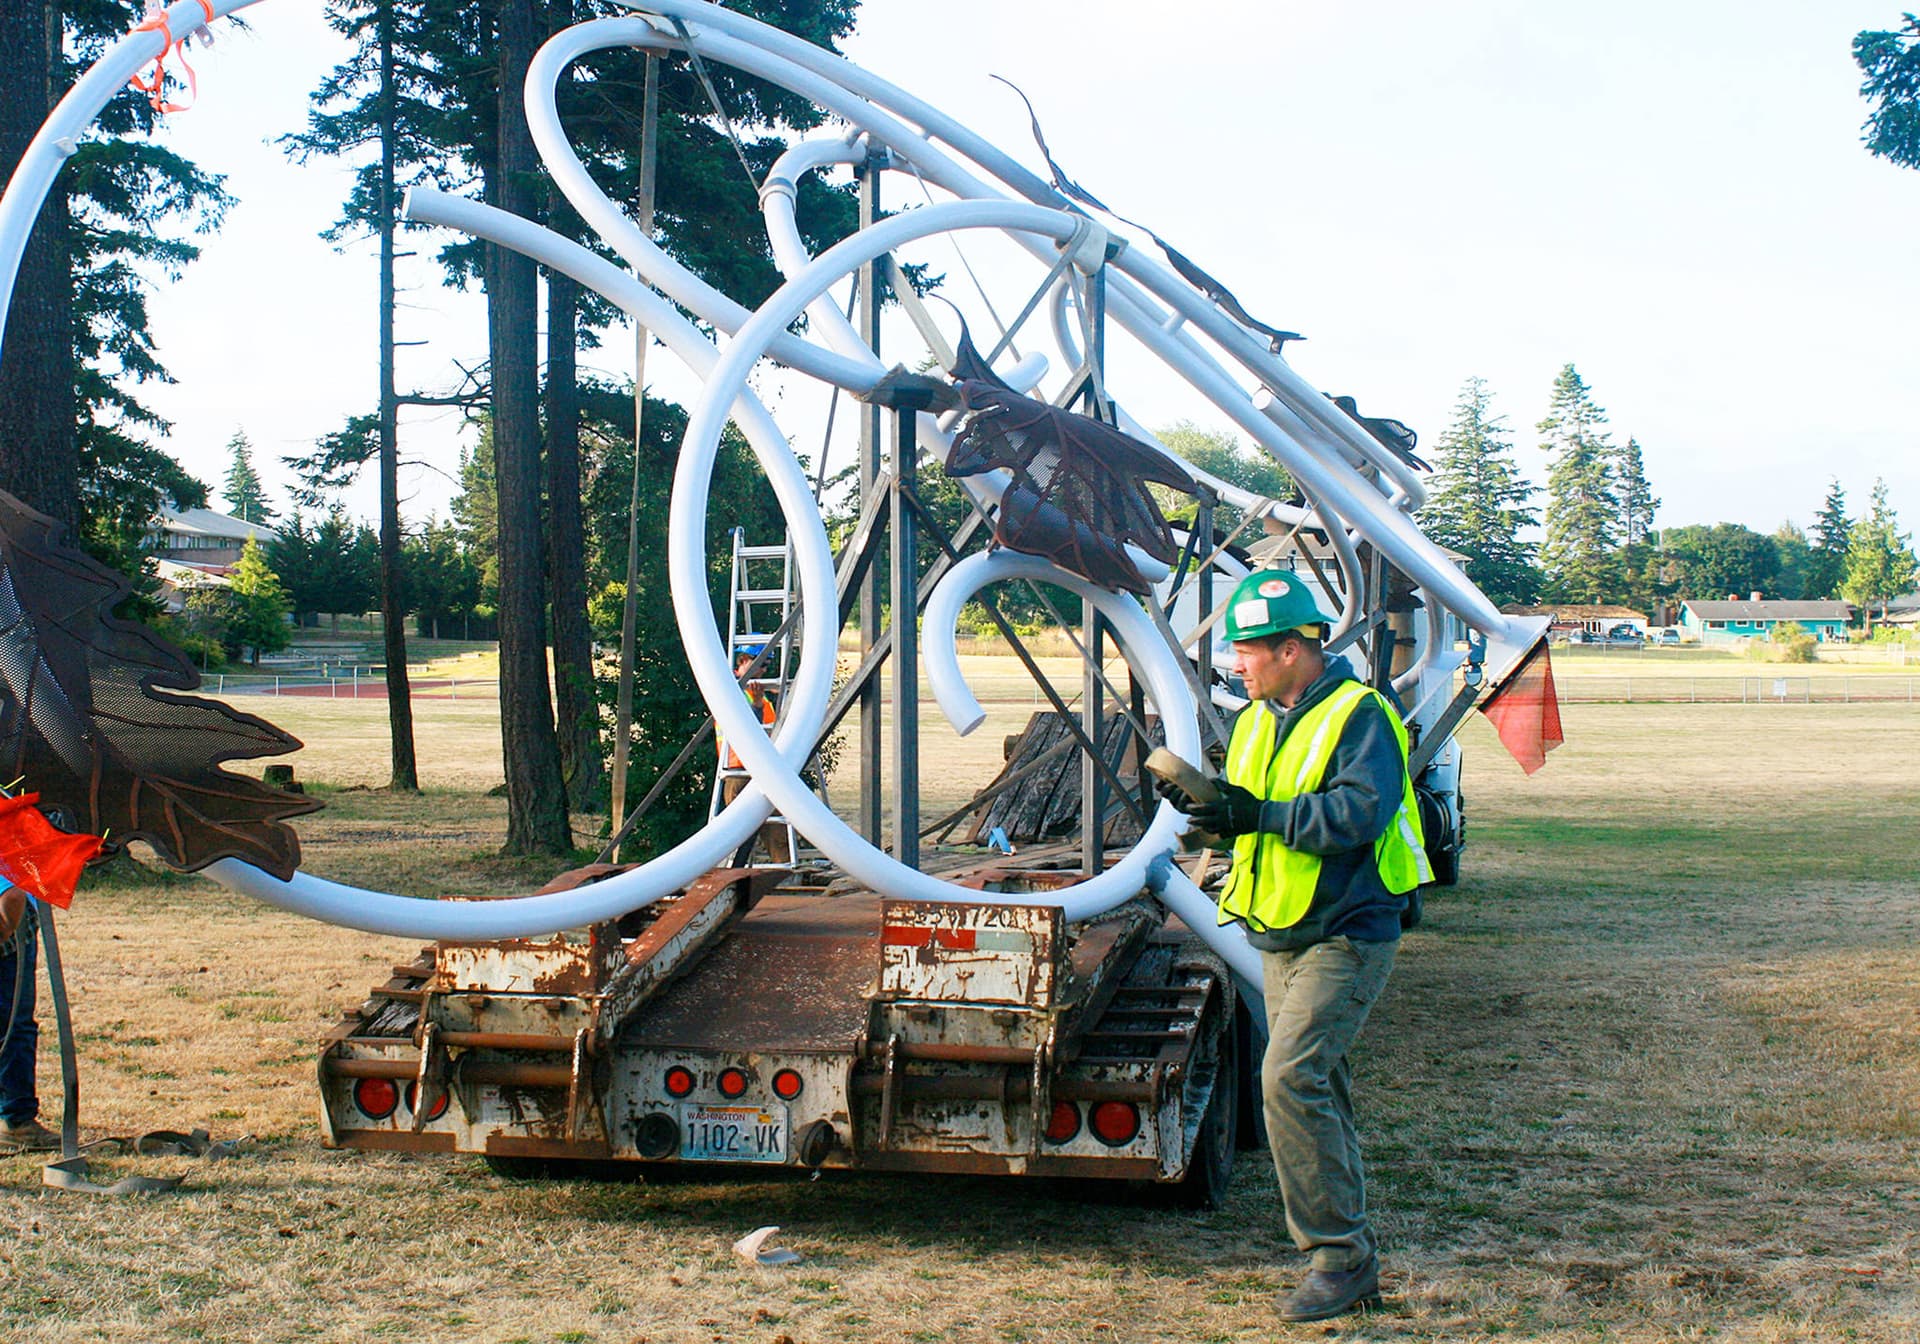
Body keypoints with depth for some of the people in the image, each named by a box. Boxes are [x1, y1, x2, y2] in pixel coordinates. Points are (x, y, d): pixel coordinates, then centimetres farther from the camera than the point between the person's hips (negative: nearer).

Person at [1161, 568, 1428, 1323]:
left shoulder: (1359, 714, -14)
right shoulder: (1259, 717, 12)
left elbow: (1361, 810, -27)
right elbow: (1248, 805, 16)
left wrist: (1259, 814, -30)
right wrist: (1209, 804, -6)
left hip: (1346, 935, -9)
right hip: (1280, 935, 9)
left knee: (1291, 1077, -19)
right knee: (1314, 1084, 14)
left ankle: (1340, 1255, -10)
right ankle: (1346, 1249, 26)